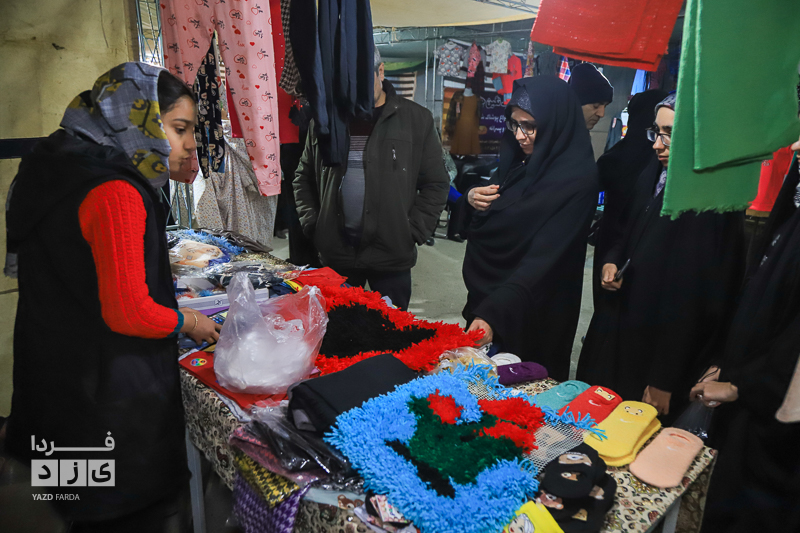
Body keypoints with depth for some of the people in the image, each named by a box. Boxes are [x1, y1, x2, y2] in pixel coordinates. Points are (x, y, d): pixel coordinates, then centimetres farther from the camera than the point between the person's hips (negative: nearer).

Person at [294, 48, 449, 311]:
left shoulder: (416, 119, -1)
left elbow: (436, 183, 1)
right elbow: (303, 177, 16)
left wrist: (413, 232, -7)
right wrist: (311, 223, 5)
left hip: (391, 254, -2)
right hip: (335, 252, 3)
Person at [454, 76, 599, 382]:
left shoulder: (577, 178, -20)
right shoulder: (519, 161, 2)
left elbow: (544, 258, -28)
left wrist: (493, 313, -37)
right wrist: (472, 200, -10)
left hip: (532, 313, -7)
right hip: (486, 297, 7)